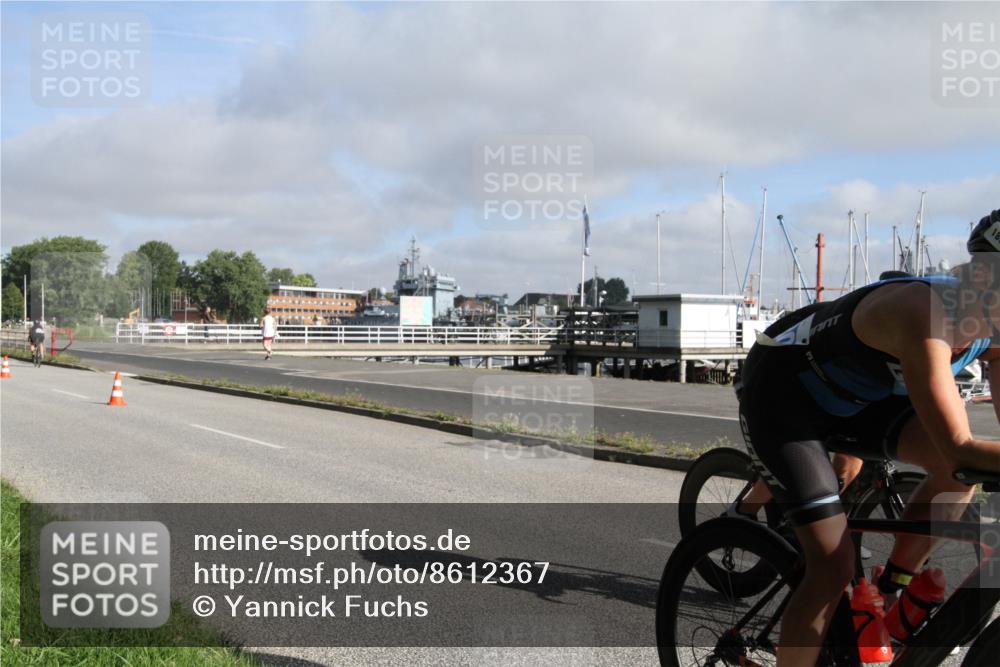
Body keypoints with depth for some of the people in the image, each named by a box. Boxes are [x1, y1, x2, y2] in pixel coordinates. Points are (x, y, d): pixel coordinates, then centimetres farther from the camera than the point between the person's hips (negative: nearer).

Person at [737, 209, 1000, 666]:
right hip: (781, 391, -7)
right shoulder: (925, 317, -34)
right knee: (834, 567, -14)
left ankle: (890, 594, 4)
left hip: (849, 397, 8)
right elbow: (959, 449, -38)